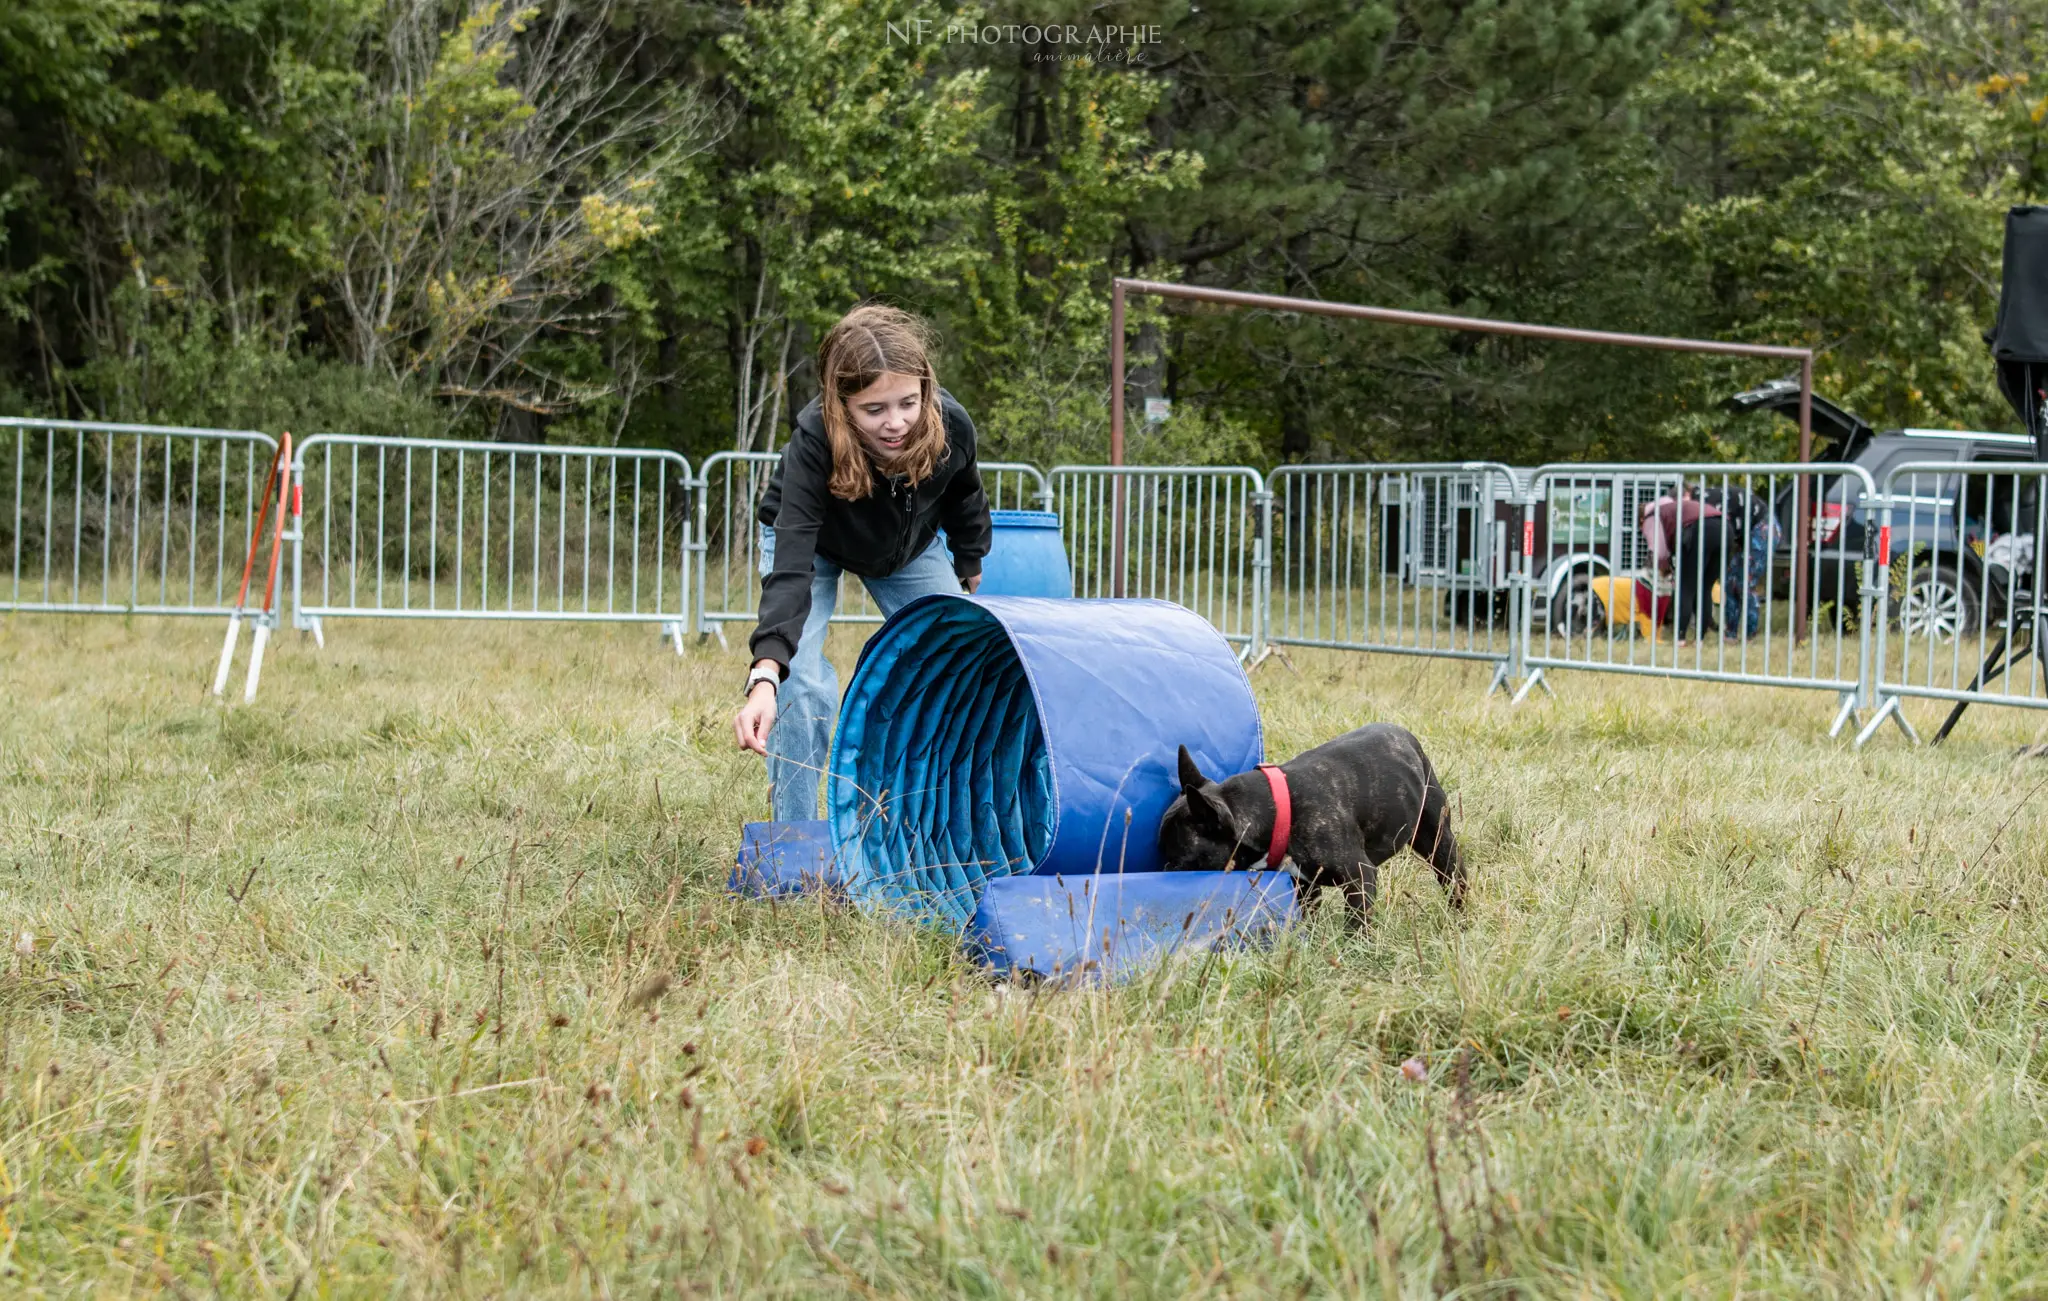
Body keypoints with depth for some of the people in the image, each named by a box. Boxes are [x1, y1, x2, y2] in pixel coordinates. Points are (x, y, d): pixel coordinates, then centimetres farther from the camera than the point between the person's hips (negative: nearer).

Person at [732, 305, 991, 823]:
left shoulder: (951, 426, -33)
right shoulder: (814, 441, -43)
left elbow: (965, 498, -7)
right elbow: (791, 571, -51)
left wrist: (972, 574, 8)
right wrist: (764, 677, -63)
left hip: (911, 546, 4)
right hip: (814, 543, -4)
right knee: (802, 682, -22)